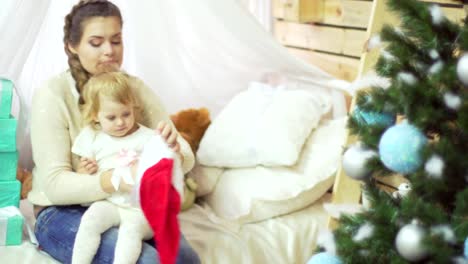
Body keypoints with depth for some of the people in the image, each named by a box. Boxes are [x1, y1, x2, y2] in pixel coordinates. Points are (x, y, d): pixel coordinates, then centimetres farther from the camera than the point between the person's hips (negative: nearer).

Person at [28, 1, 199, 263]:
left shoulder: (136, 88, 0)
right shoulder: (52, 95, -14)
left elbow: (186, 159, -5)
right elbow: (55, 184, -21)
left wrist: (174, 149, -30)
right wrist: (114, 180, -38)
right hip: (64, 212, -4)